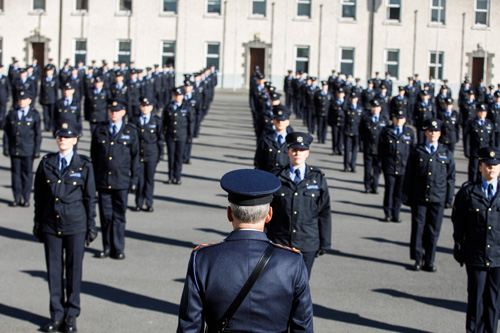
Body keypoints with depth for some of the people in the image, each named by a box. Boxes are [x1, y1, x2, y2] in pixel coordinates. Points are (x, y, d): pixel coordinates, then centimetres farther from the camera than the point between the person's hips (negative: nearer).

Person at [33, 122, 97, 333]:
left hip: (75, 225, -2)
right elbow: (39, 195, 10)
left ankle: (71, 315, 15)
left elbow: (90, 198, 3)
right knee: (54, 270, 6)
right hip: (51, 225, 2)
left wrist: (91, 226, 1)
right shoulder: (46, 163, 6)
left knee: (74, 269, 3)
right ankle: (57, 314, 17)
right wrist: (38, 223, 8)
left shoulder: (83, 166, 0)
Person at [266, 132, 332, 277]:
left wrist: (325, 242, 4)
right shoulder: (276, 176, 3)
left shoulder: (318, 178, 5)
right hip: (279, 243, -1)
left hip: (308, 244, 1)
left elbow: (324, 211, 6)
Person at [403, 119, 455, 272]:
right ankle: (418, 259, 14)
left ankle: (429, 261, 14)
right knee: (418, 229, 2)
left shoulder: (446, 154, 7)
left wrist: (449, 198, 4)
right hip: (419, 198, -1)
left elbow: (451, 178, 10)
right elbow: (409, 176, 6)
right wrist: (407, 196, 1)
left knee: (433, 231, 4)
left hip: (438, 199, 1)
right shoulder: (417, 152, 4)